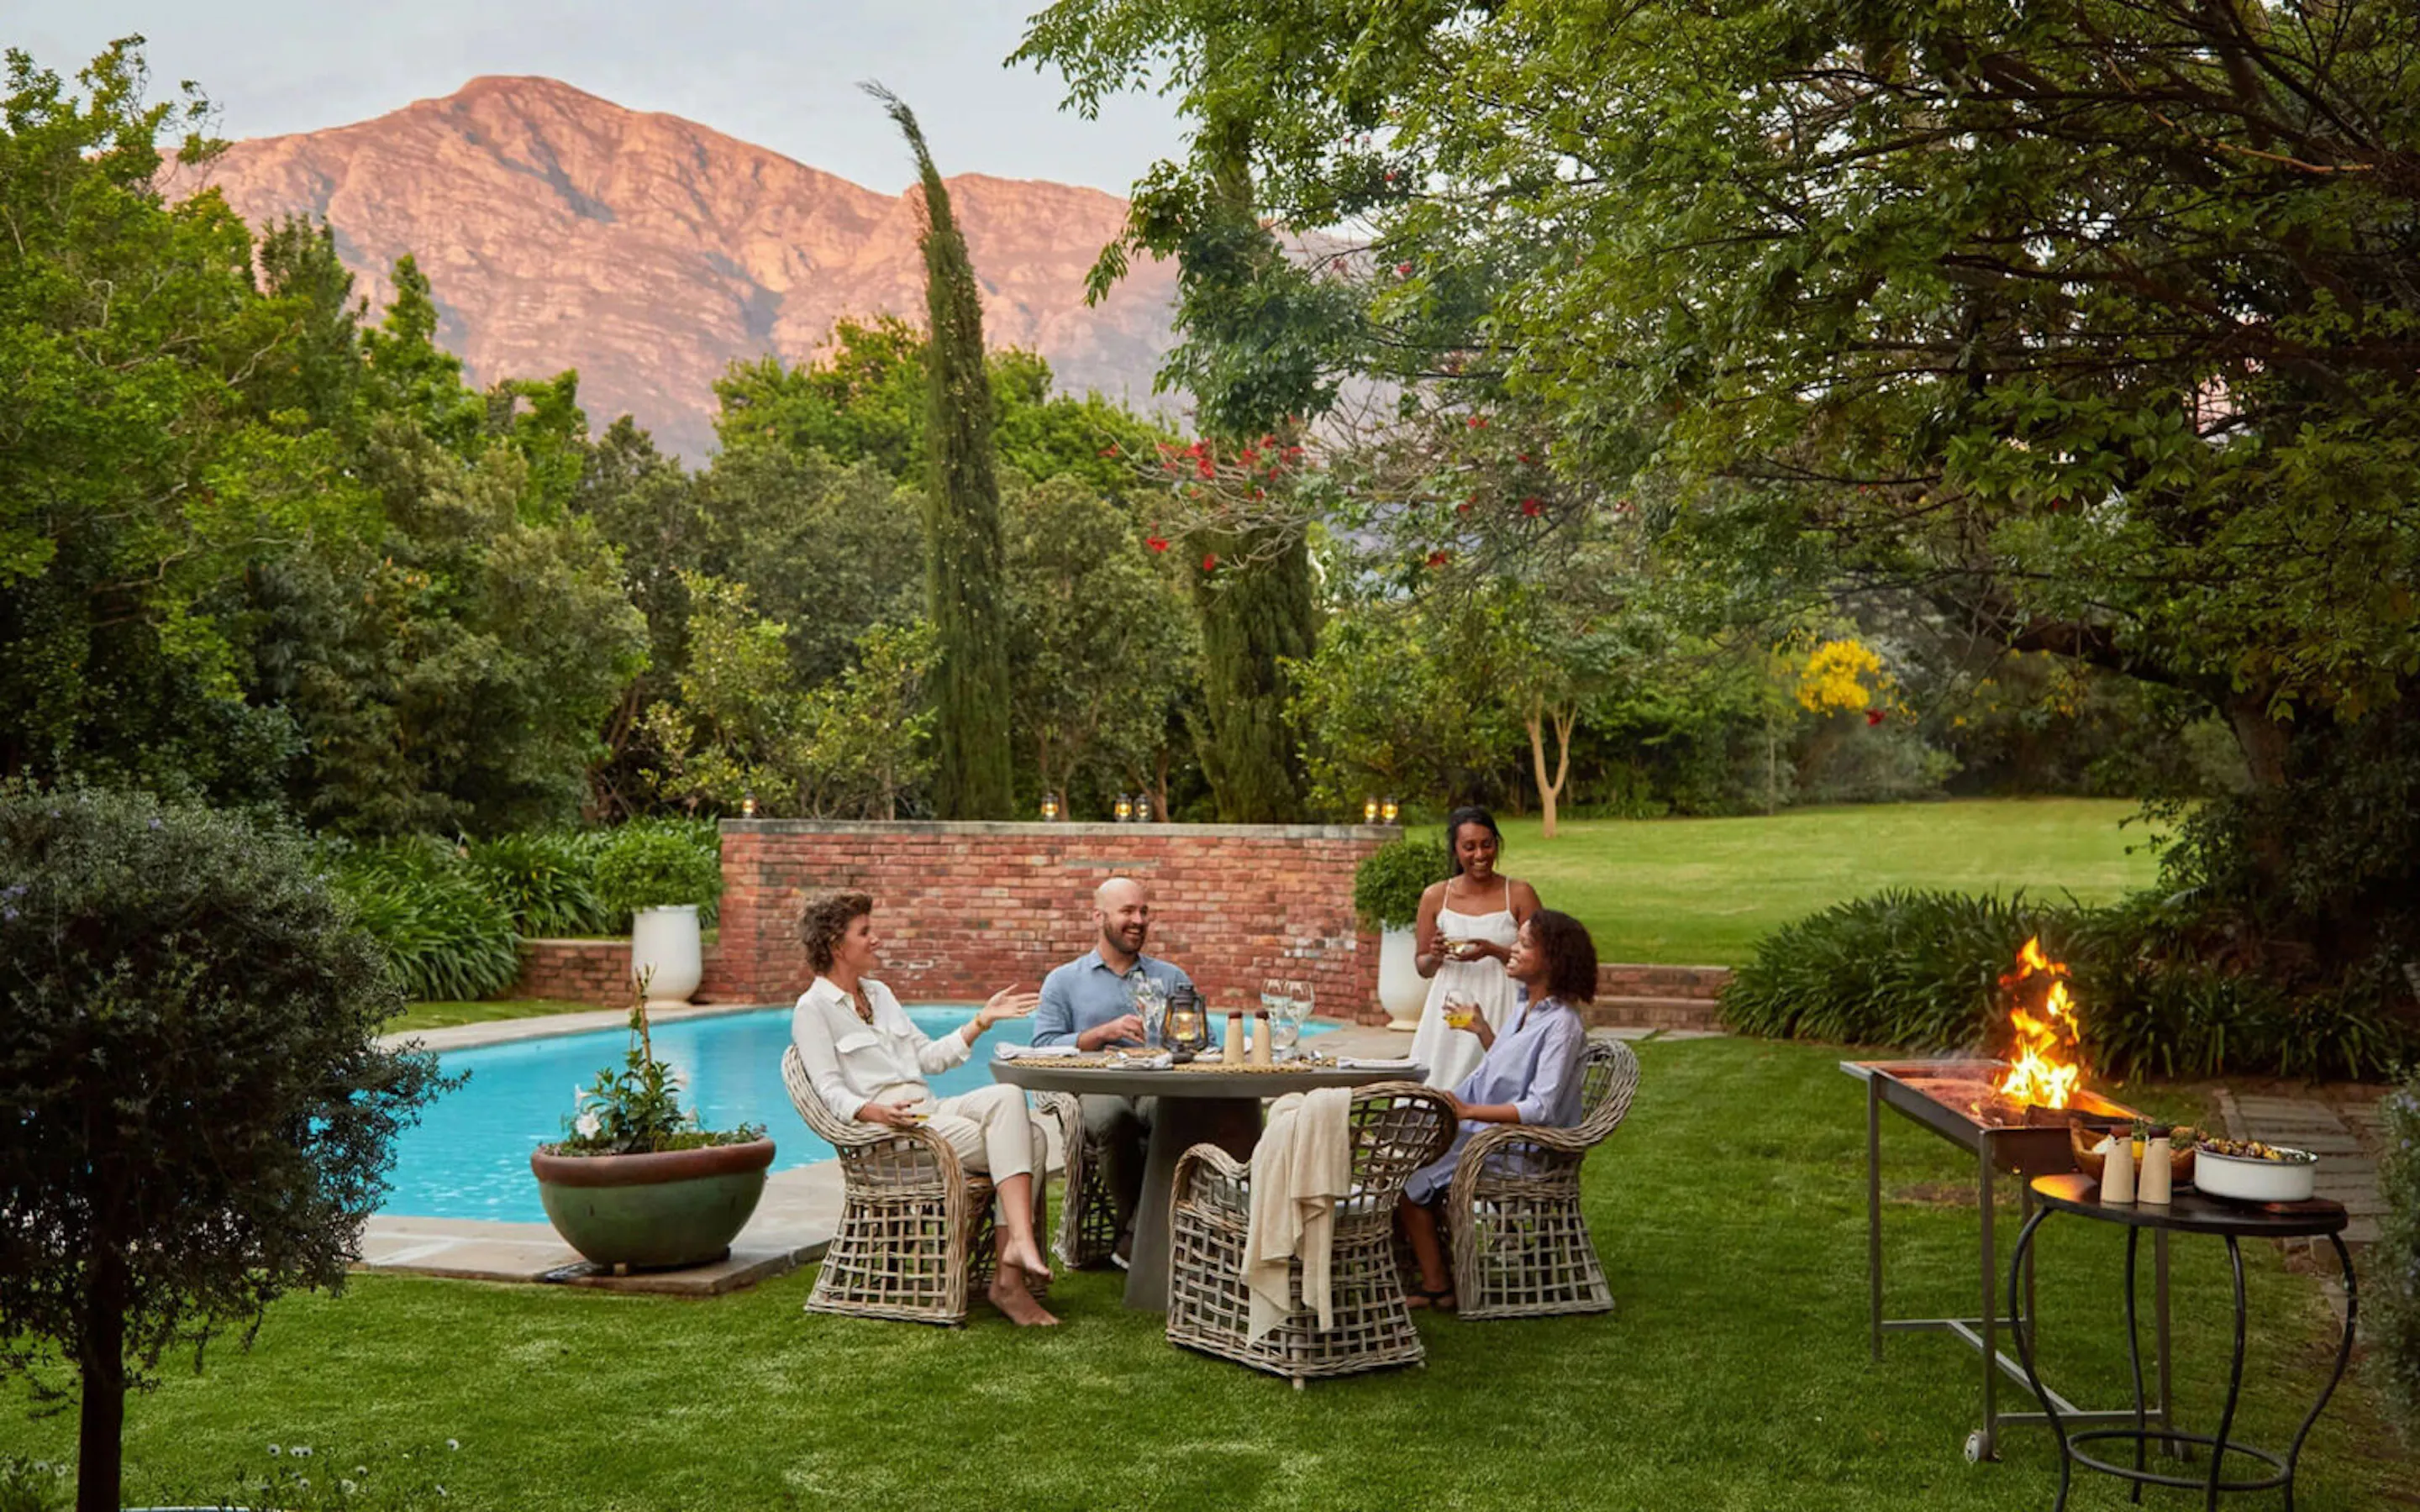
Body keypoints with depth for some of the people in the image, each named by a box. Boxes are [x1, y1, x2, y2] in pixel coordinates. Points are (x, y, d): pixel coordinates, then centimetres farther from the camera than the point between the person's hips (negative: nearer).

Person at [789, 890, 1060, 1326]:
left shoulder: (879, 993, 25)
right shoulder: (813, 1009, 1)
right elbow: (831, 1091, -10)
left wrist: (984, 1019, 18)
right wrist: (878, 1112, -28)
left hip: (931, 1110, 7)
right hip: (882, 1126, -7)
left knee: (1019, 1115, -23)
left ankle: (1008, 1277, -29)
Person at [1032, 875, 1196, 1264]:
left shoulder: (1173, 979, 25)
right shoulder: (1064, 981, 19)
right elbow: (1044, 1047, 4)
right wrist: (1105, 1032, -7)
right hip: (1094, 1088, -1)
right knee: (1113, 1115, -40)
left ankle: (1134, 1239, -24)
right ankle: (1138, 1227, -18)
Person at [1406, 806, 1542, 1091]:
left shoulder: (1520, 894, 0)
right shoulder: (1436, 897, 6)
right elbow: (1422, 967, 15)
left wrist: (1494, 951, -14)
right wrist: (1435, 955, -7)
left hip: (1502, 1010, -2)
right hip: (1448, 1012, 2)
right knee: (1438, 1088, -4)